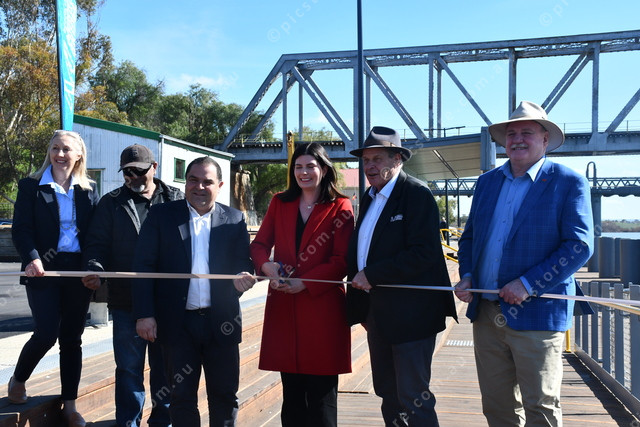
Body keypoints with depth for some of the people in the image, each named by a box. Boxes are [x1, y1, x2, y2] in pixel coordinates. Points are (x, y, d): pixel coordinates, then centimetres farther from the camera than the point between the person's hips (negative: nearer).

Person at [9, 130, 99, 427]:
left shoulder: (88, 190, 8)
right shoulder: (31, 186, 2)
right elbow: (21, 229, -5)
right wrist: (32, 258, -22)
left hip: (78, 271, 3)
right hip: (44, 271, -2)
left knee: (72, 339, 7)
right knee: (46, 334, -9)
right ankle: (17, 381, 22)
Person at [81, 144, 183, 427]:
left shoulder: (176, 200, 6)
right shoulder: (112, 203, 7)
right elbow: (97, 243, 4)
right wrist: (95, 270, -15)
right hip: (126, 300, 0)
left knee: (165, 365, 12)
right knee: (129, 367, 6)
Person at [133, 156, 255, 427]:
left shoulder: (234, 219, 5)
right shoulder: (161, 215, 2)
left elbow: (243, 263, 5)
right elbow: (143, 266, -1)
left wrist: (243, 277, -19)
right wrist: (144, 314, -8)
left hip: (221, 323, 1)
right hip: (178, 323, -1)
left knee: (225, 395, 9)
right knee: (182, 396, 10)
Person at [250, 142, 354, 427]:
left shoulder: (340, 208, 0)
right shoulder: (280, 203, 12)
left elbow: (342, 261, -6)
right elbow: (259, 244, 10)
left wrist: (305, 282, -16)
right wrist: (266, 265, -12)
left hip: (322, 306, -3)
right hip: (283, 306, 4)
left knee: (321, 392, 3)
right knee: (291, 393, 11)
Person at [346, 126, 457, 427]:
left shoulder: (416, 194, -13)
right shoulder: (370, 196, 13)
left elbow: (423, 253, -22)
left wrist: (372, 275, -21)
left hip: (410, 313, -8)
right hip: (377, 312, 9)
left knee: (413, 399, -2)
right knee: (388, 394, 18)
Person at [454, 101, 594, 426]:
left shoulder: (569, 183, -4)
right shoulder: (487, 182, 13)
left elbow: (580, 245, -12)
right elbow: (470, 236, 19)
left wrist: (528, 284, -18)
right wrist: (466, 275, 1)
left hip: (535, 315, -5)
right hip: (486, 314, 5)